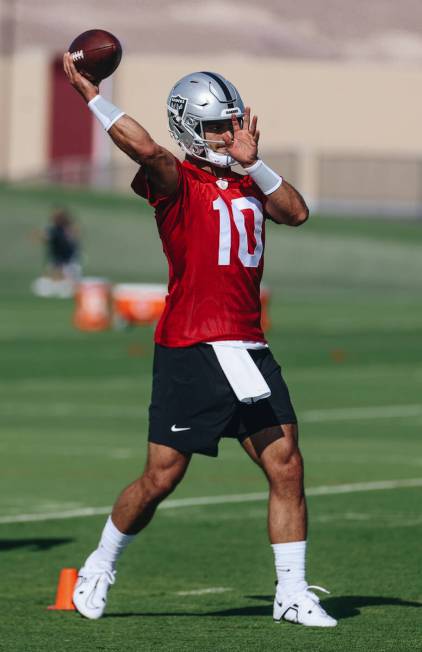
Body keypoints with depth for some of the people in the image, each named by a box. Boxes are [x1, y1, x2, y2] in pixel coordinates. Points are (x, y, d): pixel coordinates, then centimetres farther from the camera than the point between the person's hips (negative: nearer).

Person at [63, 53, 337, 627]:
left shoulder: (249, 184, 16)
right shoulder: (179, 183, -6)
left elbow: (296, 213, 1)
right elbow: (147, 150, -25)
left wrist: (252, 162, -7)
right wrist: (90, 95, -28)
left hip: (248, 347, 6)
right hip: (188, 350, -6)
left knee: (287, 466, -2)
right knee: (161, 478, -1)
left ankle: (292, 594, 4)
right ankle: (100, 567, 22)